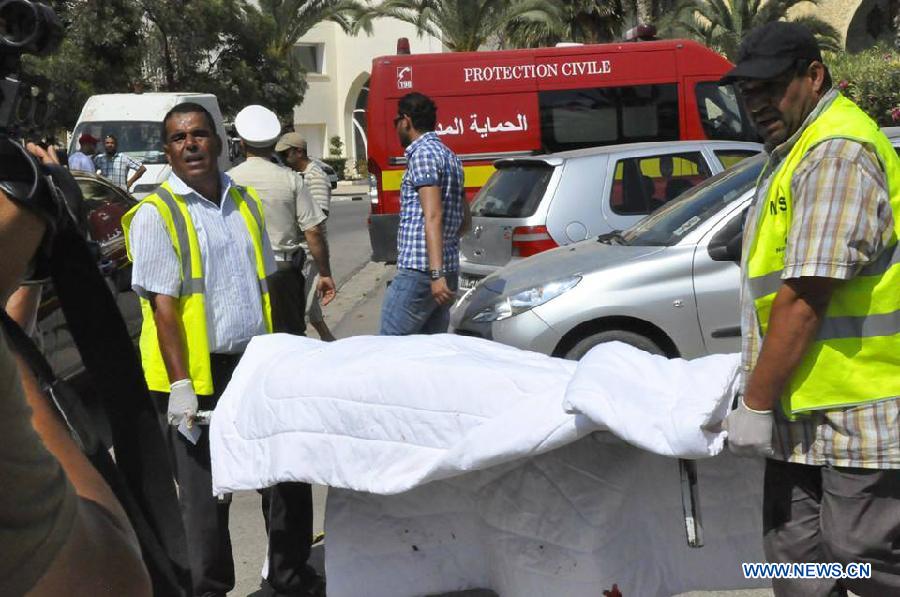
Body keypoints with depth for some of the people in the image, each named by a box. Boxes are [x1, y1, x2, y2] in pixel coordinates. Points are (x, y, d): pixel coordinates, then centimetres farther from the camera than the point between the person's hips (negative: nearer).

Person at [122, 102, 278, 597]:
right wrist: (180, 385, -18)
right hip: (196, 375, -6)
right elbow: (163, 305, -13)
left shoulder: (243, 202, 12)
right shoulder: (156, 213, -7)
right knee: (204, 494, 2)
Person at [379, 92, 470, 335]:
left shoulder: (422, 153, -9)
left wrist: (436, 274, -25)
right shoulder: (449, 156, 20)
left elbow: (433, 216, -19)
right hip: (450, 269, 10)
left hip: (418, 271, -10)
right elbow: (465, 220, 24)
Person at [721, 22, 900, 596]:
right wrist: (764, 393, 20)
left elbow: (805, 298, -22)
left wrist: (755, 405, -16)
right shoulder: (797, 151, 17)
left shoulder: (838, 152, -17)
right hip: (803, 418, 10)